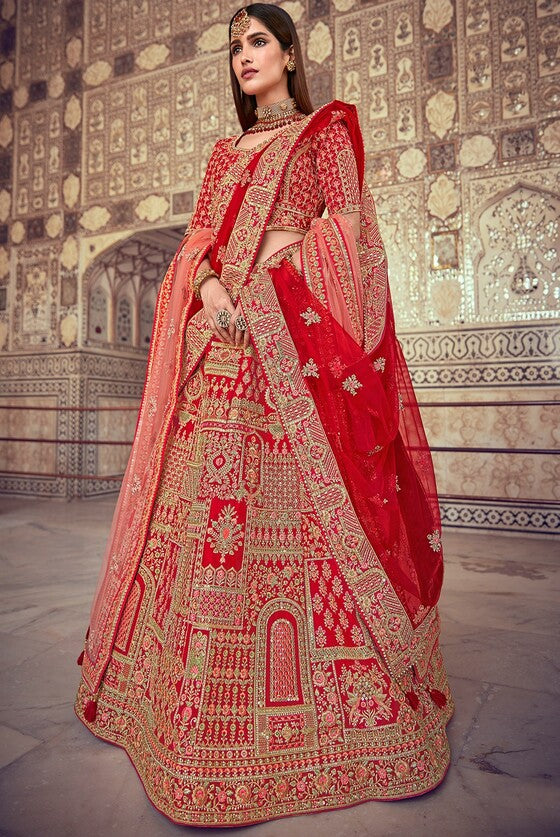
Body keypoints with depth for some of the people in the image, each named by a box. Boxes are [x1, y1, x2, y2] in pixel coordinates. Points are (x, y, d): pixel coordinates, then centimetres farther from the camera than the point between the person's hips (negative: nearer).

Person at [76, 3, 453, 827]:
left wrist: (273, 259, -10)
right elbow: (197, 237, 15)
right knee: (208, 489, -1)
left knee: (295, 495, -12)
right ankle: (200, 697, 13)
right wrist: (209, 285, -6)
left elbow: (345, 224, 2)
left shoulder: (327, 129, 15)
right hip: (221, 333, 5)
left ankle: (329, 695, 2)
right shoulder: (225, 151, 28)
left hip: (295, 331, -4)